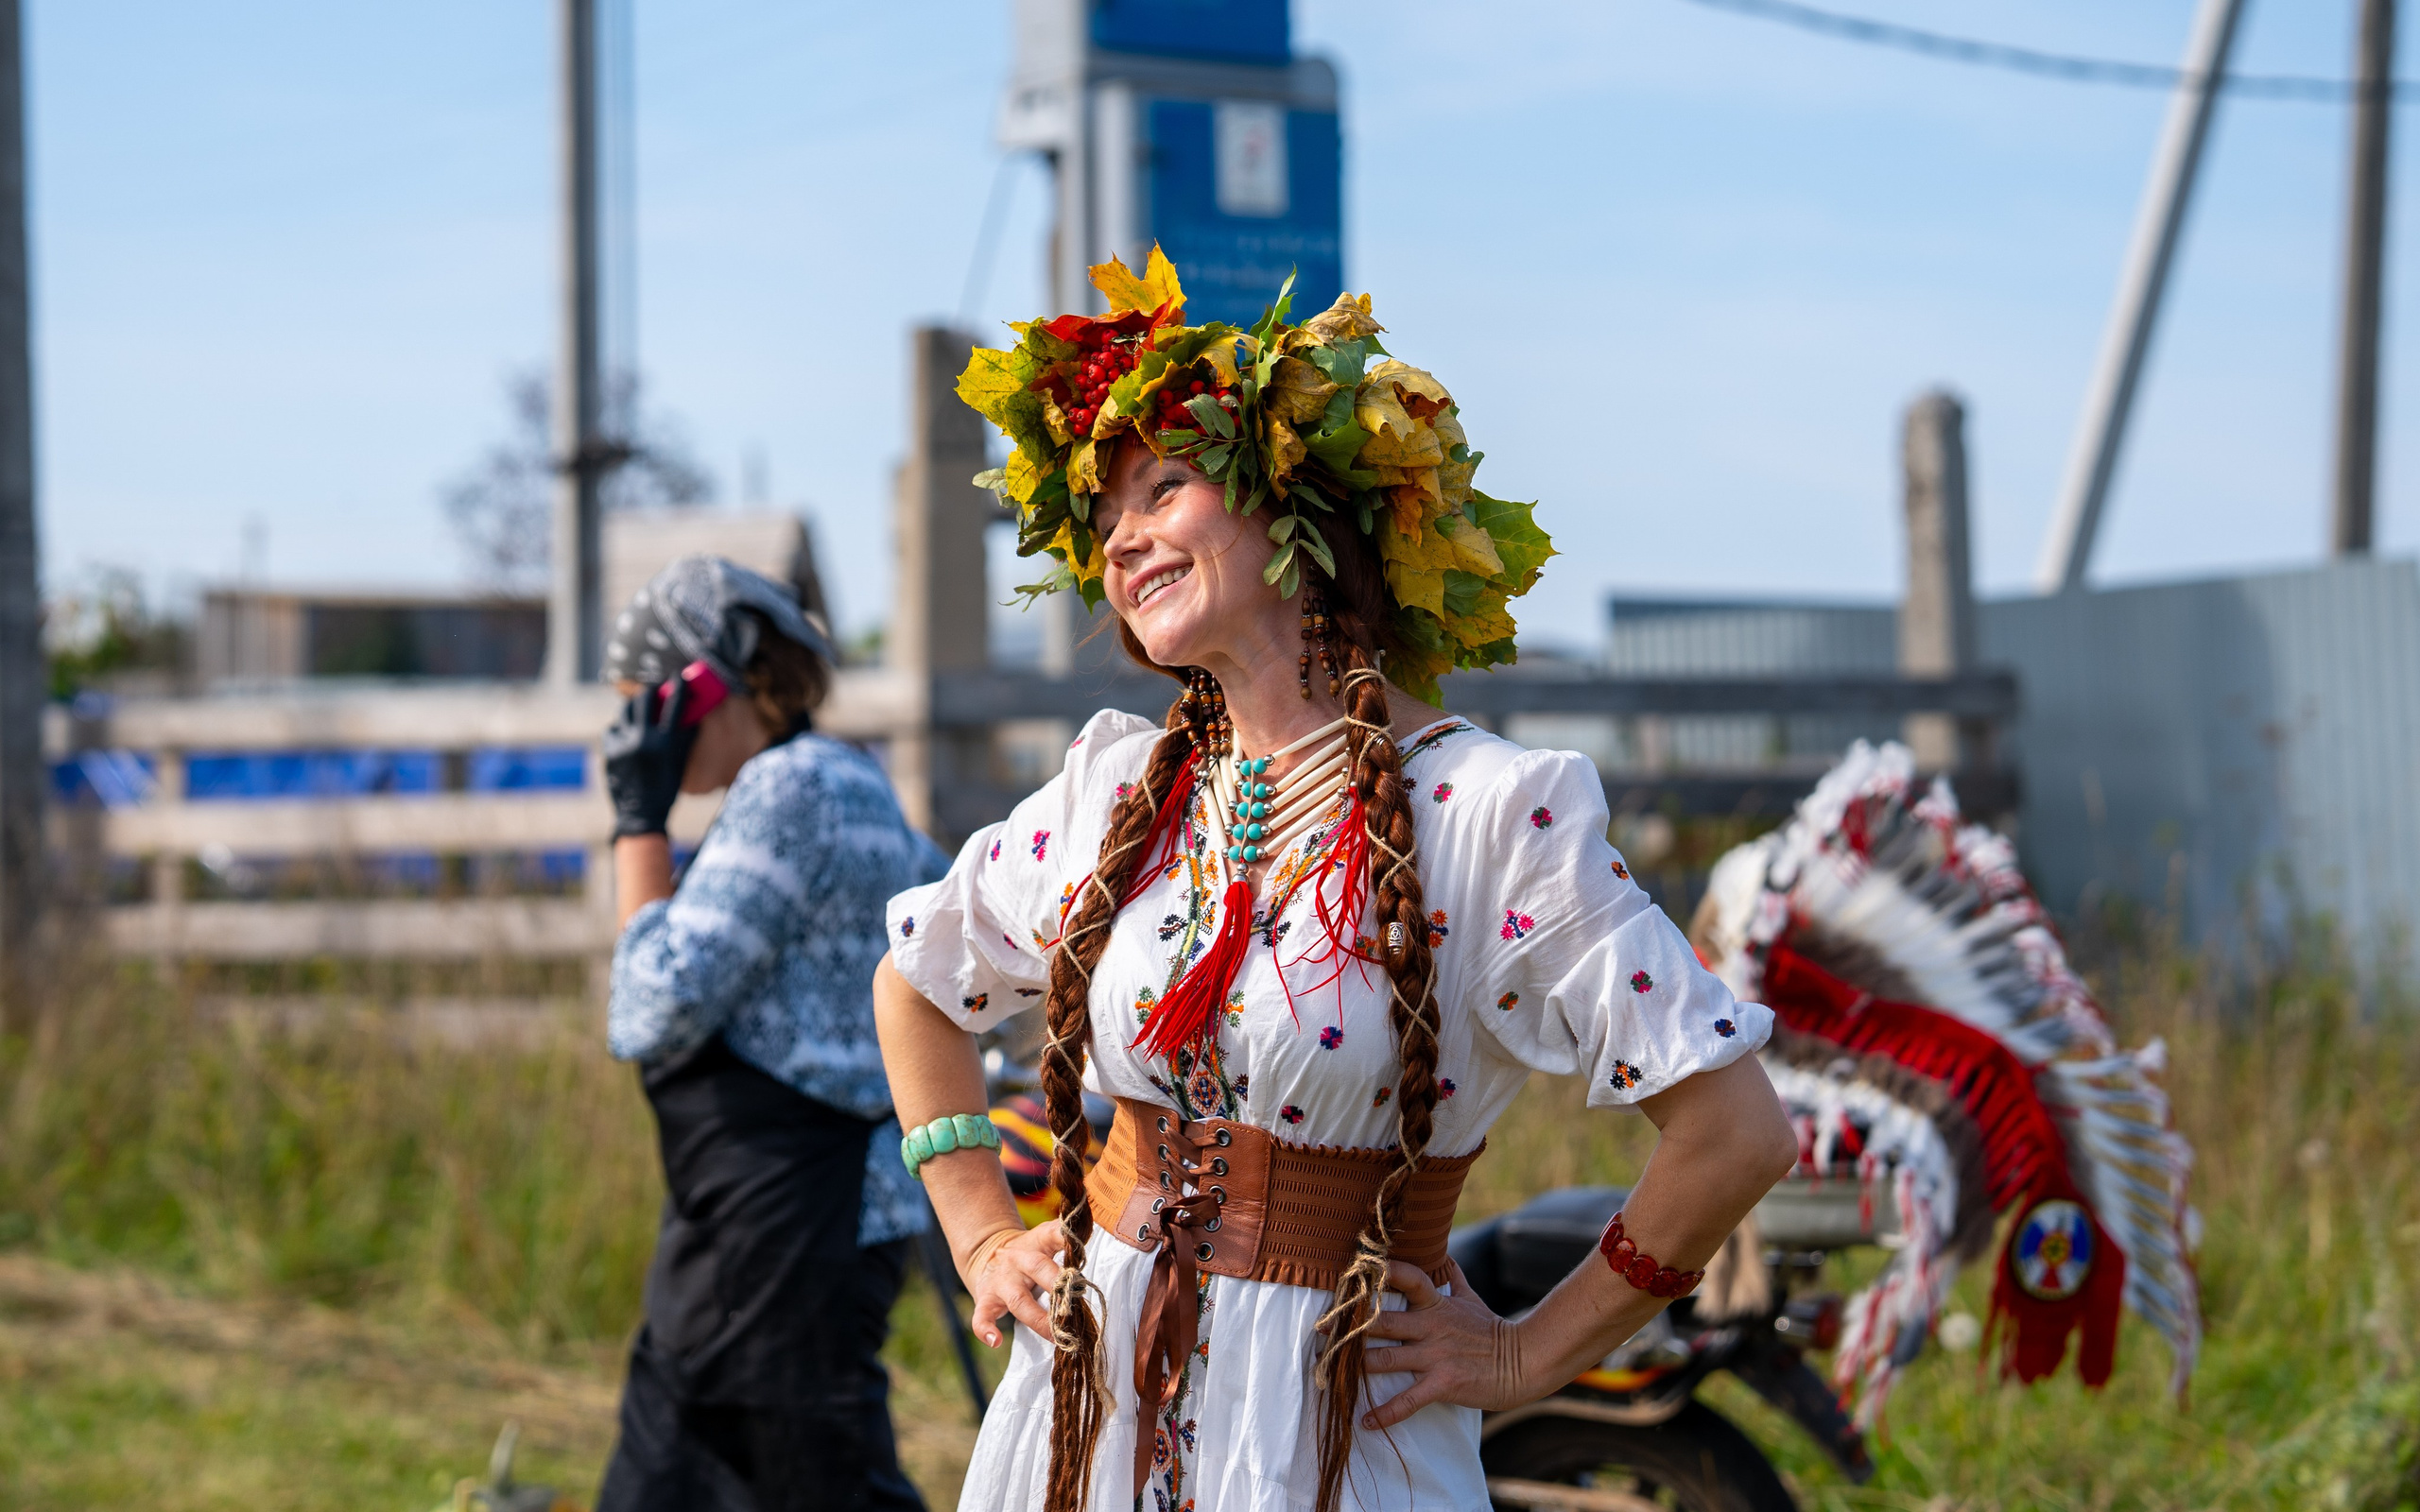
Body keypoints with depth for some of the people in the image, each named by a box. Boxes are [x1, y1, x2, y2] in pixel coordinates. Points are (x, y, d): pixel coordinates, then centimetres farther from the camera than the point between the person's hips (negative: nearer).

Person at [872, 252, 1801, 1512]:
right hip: (1090, 1398, 5)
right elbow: (915, 980, 22)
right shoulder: (1119, 788, 4)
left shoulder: (1488, 813, -13)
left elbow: (1736, 1134, -15)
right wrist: (979, 1231, 13)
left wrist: (1525, 1358, -8)